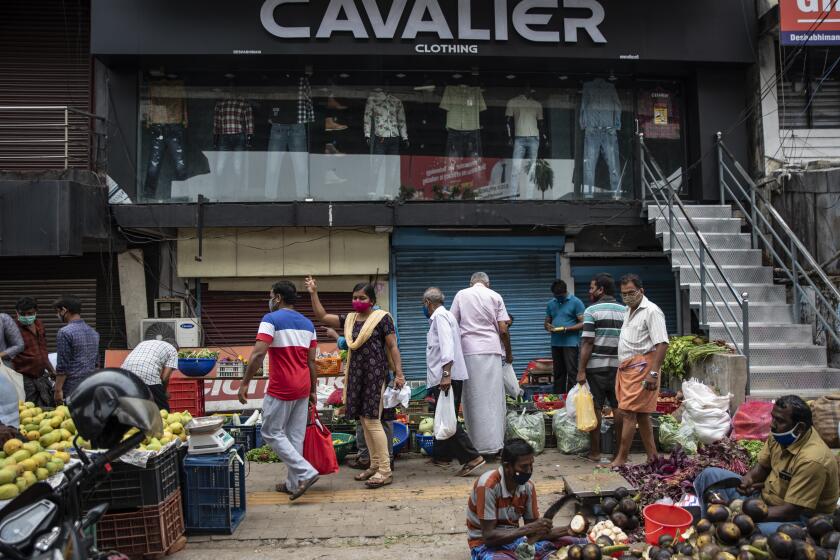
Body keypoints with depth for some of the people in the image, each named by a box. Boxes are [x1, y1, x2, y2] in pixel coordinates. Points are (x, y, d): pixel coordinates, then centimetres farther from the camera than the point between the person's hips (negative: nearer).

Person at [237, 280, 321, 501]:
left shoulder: (271, 319, -9)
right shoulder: (307, 323, 12)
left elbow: (258, 354, -19)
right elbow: (311, 361, 11)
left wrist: (244, 383, -14)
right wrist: (313, 390, 16)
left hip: (280, 389, -7)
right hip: (302, 389, 7)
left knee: (271, 433, 5)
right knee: (295, 436, 11)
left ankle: (305, 472, -5)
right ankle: (293, 483, 16)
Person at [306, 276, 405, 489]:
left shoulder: (382, 318, -5)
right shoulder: (349, 319, 13)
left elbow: (393, 347, -6)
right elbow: (322, 316, 14)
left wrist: (399, 373, -12)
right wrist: (314, 294, 6)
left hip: (375, 374, -7)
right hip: (356, 374, 7)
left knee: (372, 420, -10)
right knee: (364, 420, 10)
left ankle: (385, 471, -4)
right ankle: (375, 465, 21)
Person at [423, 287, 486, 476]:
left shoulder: (440, 316, -9)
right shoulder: (444, 315, 21)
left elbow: (447, 344, -22)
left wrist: (446, 374, -29)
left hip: (446, 377, -10)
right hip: (444, 377, 10)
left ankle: (472, 458, -14)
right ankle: (442, 455, 26)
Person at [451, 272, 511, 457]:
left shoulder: (461, 295, 7)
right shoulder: (495, 296, 6)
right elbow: (503, 329, 2)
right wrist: (509, 353, 14)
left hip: (469, 351, 0)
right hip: (492, 351, 0)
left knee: (473, 398, 4)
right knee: (493, 397, 4)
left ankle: (477, 444, 7)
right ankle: (495, 443, 5)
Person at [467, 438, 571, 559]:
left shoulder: (528, 486, -5)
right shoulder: (488, 486, -24)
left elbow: (533, 533, 1)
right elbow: (488, 537, -24)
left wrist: (569, 530, -14)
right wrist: (528, 529, -30)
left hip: (515, 539, 6)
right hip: (485, 545, -6)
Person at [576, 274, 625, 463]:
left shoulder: (592, 310, -8)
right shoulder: (625, 311, 7)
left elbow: (588, 343, -13)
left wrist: (581, 370, -11)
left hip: (596, 367, -4)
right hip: (619, 366, 5)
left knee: (595, 409, 3)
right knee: (619, 408, 10)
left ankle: (595, 452, 8)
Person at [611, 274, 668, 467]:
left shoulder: (651, 311, -10)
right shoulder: (628, 311, 18)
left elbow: (662, 344, -18)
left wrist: (653, 372, -23)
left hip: (640, 366, -9)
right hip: (626, 368, 9)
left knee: (629, 413, -9)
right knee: (641, 414, 12)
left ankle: (621, 459, -5)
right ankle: (653, 457, 19)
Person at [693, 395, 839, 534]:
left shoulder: (811, 460, -30)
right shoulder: (782, 434, -7)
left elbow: (791, 511, -28)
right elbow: (762, 466, 11)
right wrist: (748, 479, -12)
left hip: (797, 517, -8)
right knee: (710, 475, -1)